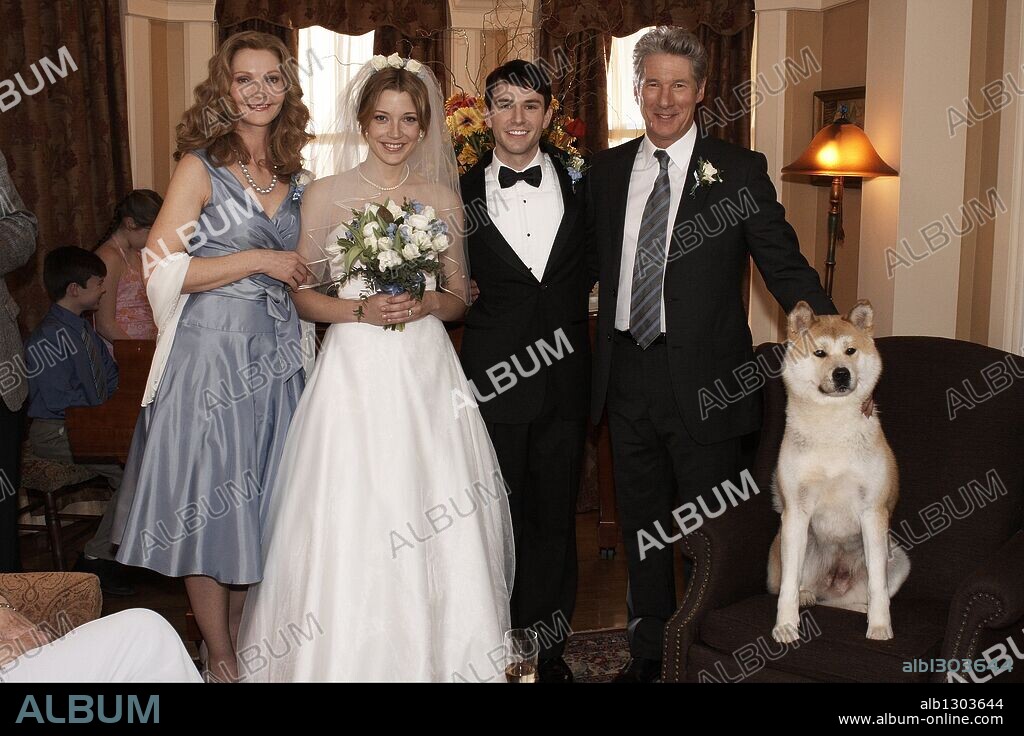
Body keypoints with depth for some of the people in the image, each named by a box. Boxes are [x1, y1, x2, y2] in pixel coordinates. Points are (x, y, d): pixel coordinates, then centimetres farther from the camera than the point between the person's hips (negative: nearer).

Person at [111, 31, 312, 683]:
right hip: (211, 353, -5)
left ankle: (242, 638, 29)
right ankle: (220, 656, 17)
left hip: (275, 356, 6)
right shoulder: (202, 166, -5)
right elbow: (163, 267, -13)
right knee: (210, 501, 2)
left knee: (259, 501, 12)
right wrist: (260, 261, -14)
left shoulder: (292, 174, 12)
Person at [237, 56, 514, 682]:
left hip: (427, 371, 2)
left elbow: (460, 297, 13)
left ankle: (439, 657, 19)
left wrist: (425, 303, -8)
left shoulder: (443, 199, 8)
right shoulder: (326, 195, 3)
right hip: (354, 372, -2)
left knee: (439, 534, 2)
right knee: (349, 533, -2)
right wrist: (362, 309, -13)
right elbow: (303, 296, 4)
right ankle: (349, 659, 15)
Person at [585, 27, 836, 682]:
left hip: (704, 382, -4)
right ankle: (649, 654, 34)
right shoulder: (607, 171, 9)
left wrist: (829, 328, -24)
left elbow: (784, 262, -9)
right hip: (627, 376, 4)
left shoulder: (739, 171, -4)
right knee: (641, 527, 17)